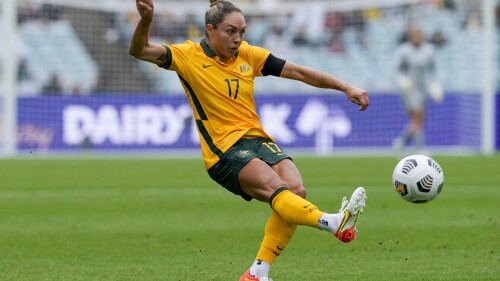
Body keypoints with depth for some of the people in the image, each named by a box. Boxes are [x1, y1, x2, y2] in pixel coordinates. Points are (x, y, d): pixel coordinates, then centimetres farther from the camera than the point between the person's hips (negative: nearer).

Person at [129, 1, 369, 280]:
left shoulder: (248, 55, 11)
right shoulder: (188, 56, -1)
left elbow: (300, 72, 13)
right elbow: (139, 51, -11)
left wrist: (346, 87, 4)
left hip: (258, 139, 5)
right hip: (224, 150, -5)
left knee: (295, 188, -21)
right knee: (274, 186, -31)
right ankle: (334, 223, -54)